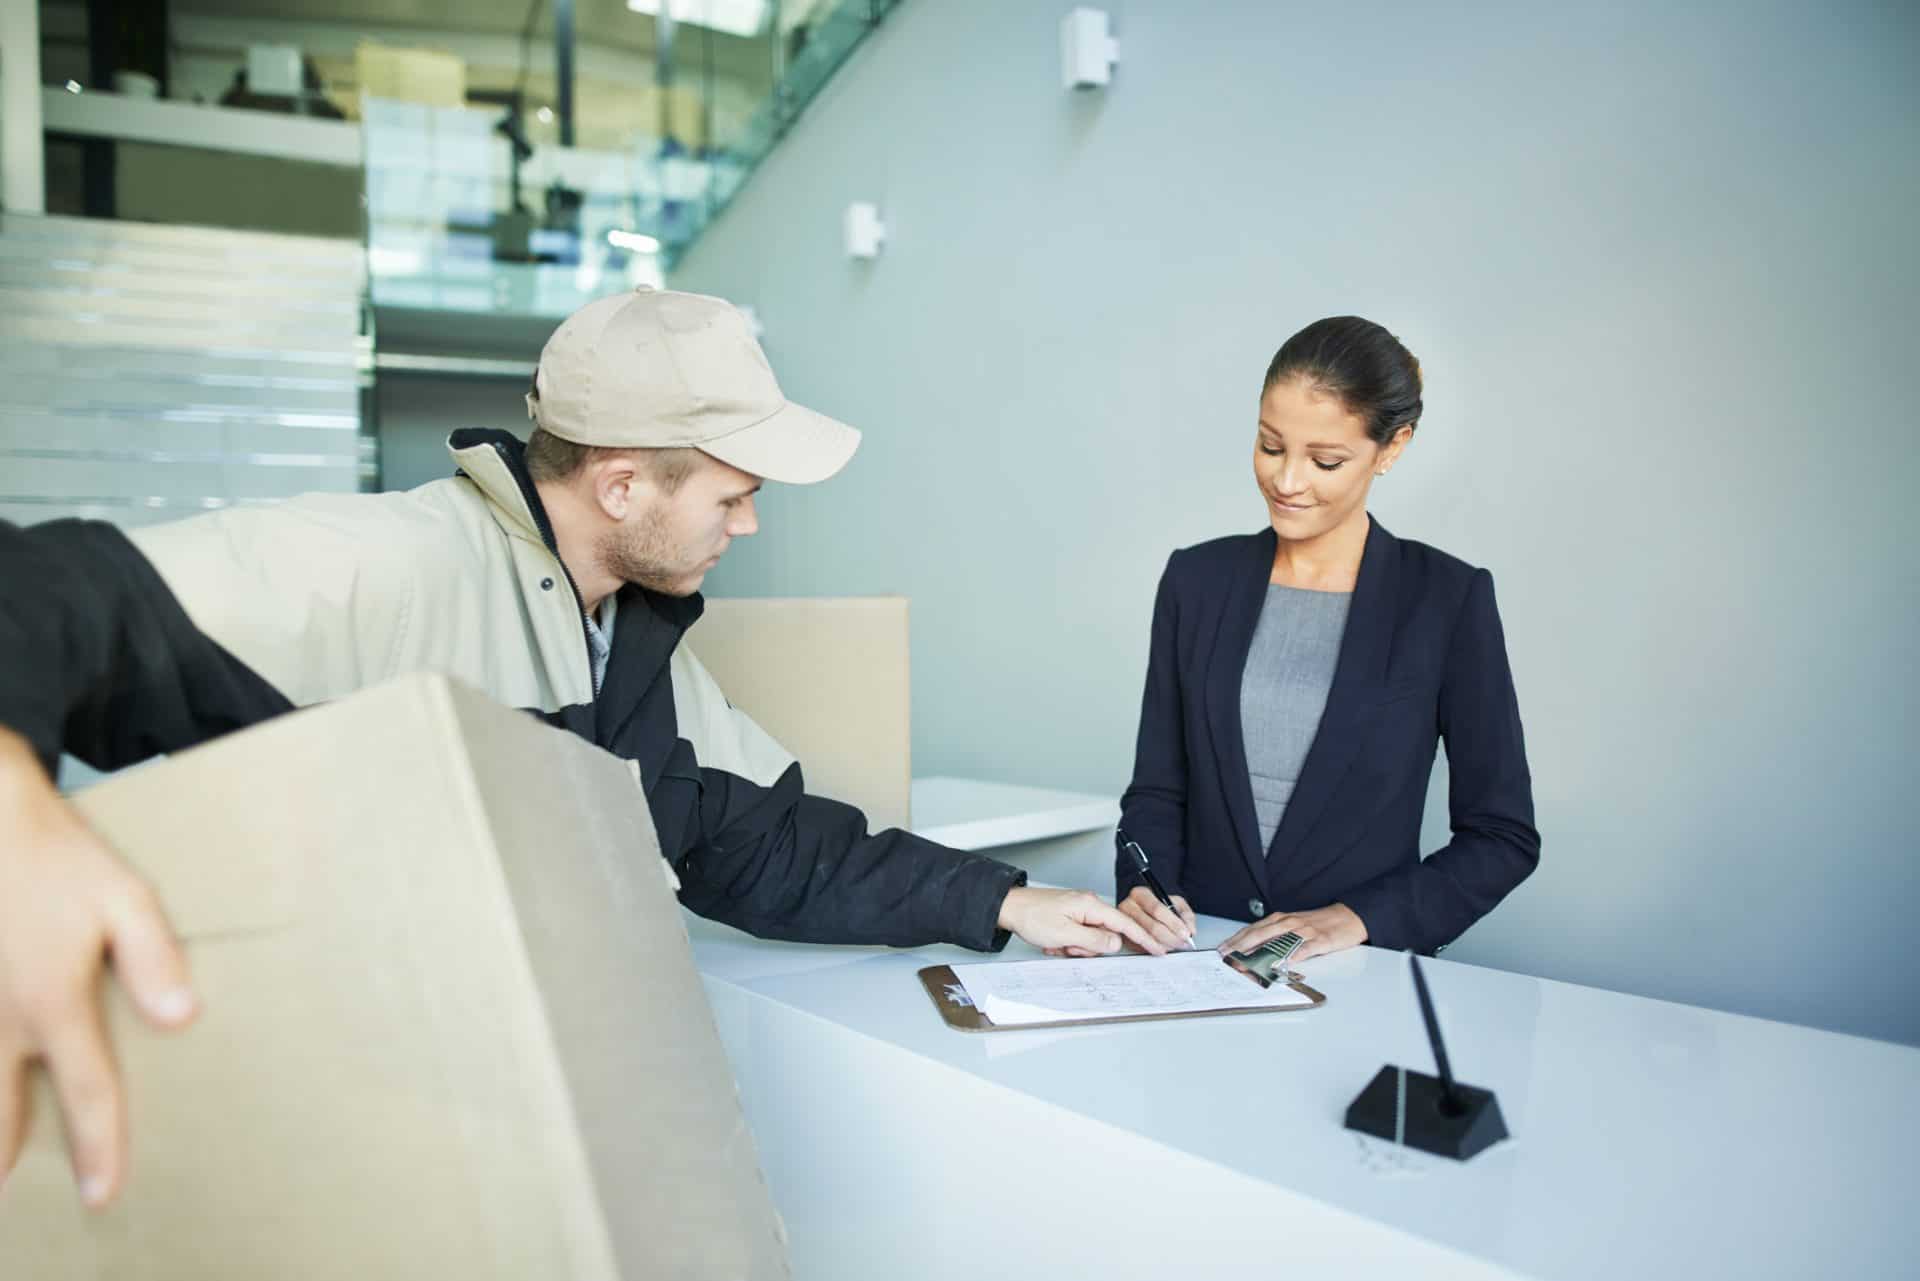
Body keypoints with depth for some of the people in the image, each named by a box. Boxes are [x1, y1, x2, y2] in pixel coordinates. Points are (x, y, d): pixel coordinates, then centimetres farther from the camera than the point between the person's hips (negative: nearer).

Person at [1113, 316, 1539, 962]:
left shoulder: (1449, 597, -2)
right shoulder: (1197, 577, 6)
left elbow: (1504, 835, 1)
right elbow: (1158, 788, 9)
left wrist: (1360, 918, -11)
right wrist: (1142, 888, -10)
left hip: (1362, 973, -2)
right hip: (1195, 953, 2)